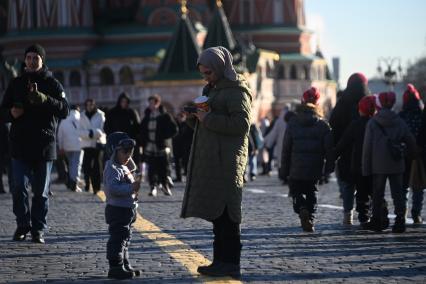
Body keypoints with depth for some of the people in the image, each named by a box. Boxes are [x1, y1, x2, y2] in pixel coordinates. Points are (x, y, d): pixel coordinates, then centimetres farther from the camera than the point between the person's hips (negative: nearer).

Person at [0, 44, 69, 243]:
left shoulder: (52, 84, 3)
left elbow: (64, 111, -9)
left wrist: (43, 99, -24)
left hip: (45, 145, -1)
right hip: (20, 144, 1)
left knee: (41, 191, 5)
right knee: (19, 188, -5)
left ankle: (38, 229, 13)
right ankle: (23, 226, 9)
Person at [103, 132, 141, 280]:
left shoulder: (125, 168, 16)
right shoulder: (113, 169, -16)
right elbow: (113, 188, -30)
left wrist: (136, 186, 14)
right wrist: (131, 188, -32)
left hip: (127, 210, 10)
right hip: (117, 210, -10)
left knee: (125, 239, 17)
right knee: (118, 239, -8)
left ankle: (125, 265, 25)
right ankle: (115, 268, -6)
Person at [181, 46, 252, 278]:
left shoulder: (236, 91, -8)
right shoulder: (212, 90, 21)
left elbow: (242, 124, -19)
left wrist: (209, 119, -17)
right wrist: (193, 117, 6)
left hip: (227, 160, -9)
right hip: (210, 159, 9)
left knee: (225, 213, -9)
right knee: (216, 213, 9)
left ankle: (230, 263, -8)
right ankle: (221, 260, 12)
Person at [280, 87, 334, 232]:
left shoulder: (293, 123, 0)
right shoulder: (323, 124, -2)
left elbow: (286, 149, 1)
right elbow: (329, 148, -4)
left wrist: (284, 171, 6)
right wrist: (329, 167, 5)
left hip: (296, 169, -1)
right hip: (315, 169, 1)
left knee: (297, 192, 11)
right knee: (311, 193, 15)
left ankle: (302, 208, -18)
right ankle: (310, 219, 4)